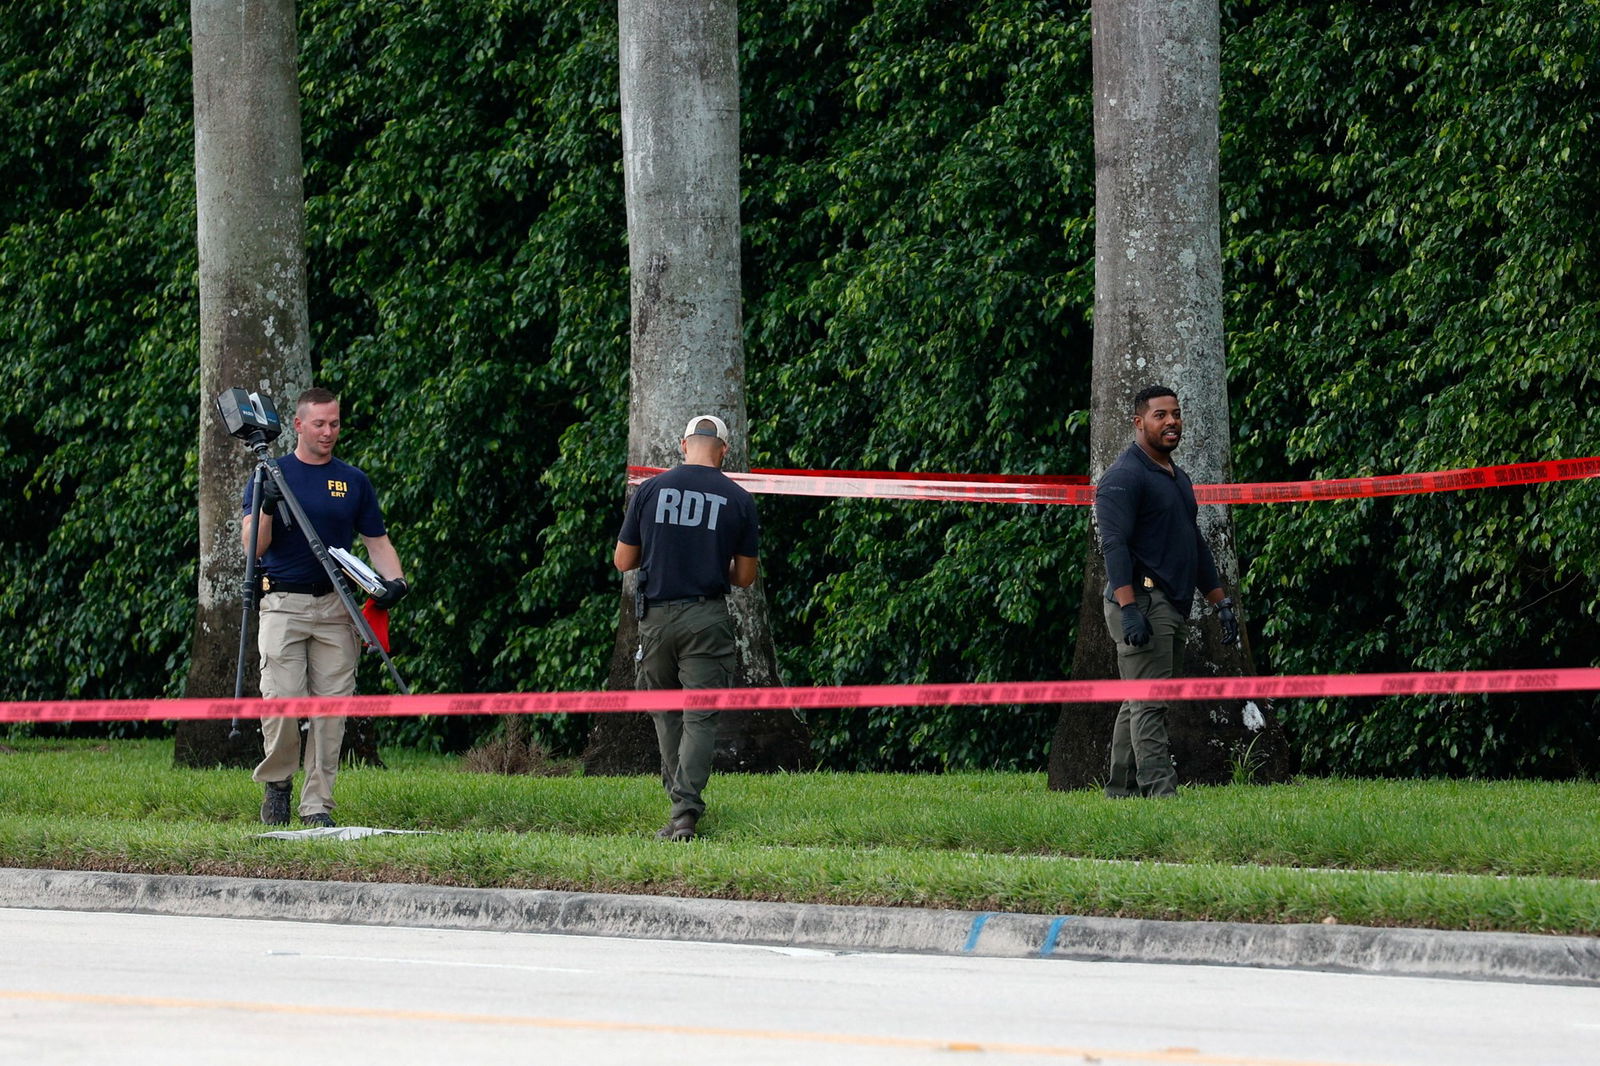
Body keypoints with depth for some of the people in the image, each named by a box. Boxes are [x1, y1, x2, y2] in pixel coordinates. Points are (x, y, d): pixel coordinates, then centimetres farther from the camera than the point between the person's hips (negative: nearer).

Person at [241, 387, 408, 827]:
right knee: (282, 700, -15)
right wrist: (267, 507, -21)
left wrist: (394, 579, -7)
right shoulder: (270, 476, 5)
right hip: (283, 604, -2)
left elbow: (376, 540, 12)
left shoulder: (354, 481, 11)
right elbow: (253, 546, -2)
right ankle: (276, 783, 7)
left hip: (336, 607, 2)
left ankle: (317, 804, 3)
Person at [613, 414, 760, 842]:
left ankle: (680, 803, 15)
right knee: (700, 718, 0)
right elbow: (745, 577, 5)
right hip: (707, 620, -1)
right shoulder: (739, 501, 0)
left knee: (665, 714, 16)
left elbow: (623, 561, 7)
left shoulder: (650, 490, 2)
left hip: (657, 617, 1)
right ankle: (686, 813, -12)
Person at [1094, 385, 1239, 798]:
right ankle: (1160, 792, -18)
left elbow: (1195, 545, 28)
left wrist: (1221, 601, 23)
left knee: (1139, 705, 11)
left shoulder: (1178, 478, 21)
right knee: (1148, 704, -13)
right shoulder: (1125, 476, -9)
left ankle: (1120, 792, 15)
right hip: (1141, 604, -9)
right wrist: (1129, 609, -27)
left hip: (1172, 607, 9)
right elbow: (1113, 544, -18)